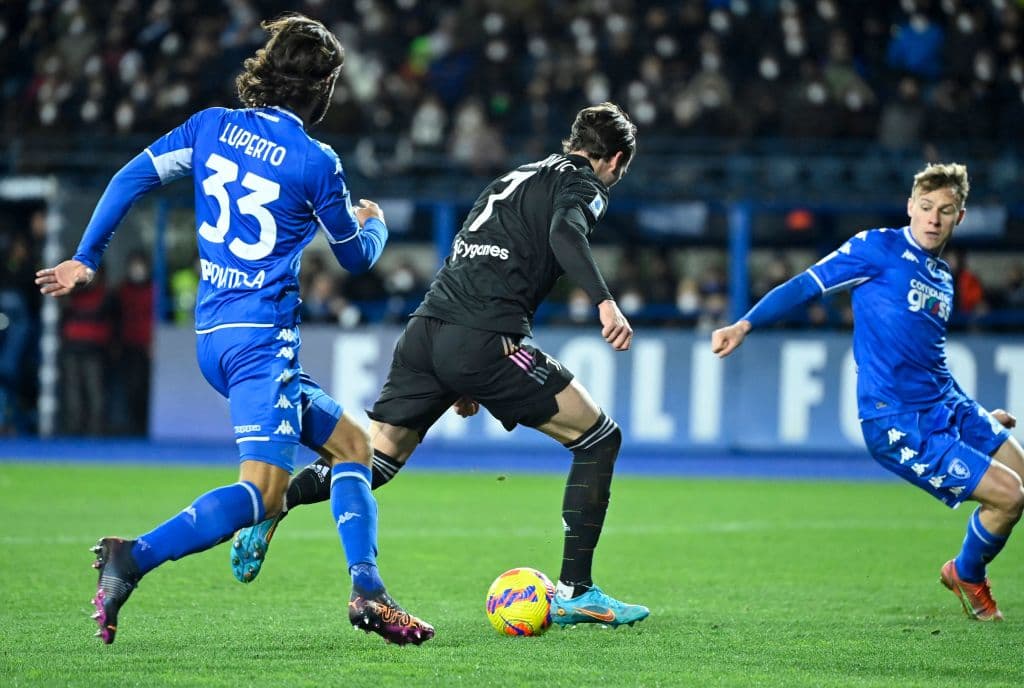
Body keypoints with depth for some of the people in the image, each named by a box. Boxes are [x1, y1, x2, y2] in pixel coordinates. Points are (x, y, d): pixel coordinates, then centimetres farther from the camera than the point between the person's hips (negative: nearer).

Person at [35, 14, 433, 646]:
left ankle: (368, 593, 7)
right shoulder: (315, 163, -7)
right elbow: (357, 258, 8)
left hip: (213, 334, 8)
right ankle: (134, 558, -28)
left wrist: (86, 259, 14)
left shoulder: (212, 127, 8)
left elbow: (132, 179, 6)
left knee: (352, 445, 16)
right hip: (262, 335, -8)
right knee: (264, 490, -17)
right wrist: (375, 224, 31)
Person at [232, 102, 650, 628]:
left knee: (378, 460, 15)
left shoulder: (514, 178, 31)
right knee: (599, 438, 4)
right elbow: (564, 233, -16)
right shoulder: (584, 183, 8)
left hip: (426, 328, 7)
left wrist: (466, 378, 33)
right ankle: (573, 593, 1)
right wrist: (604, 301, -29)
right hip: (485, 339, -7)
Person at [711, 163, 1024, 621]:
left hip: (948, 408, 8)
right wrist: (745, 325, -21)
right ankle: (967, 578, 15)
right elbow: (806, 286, -9)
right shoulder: (878, 249, -6)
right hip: (899, 425, -8)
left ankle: (967, 573, 30)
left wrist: (979, 415, 32)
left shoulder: (943, 278, 15)